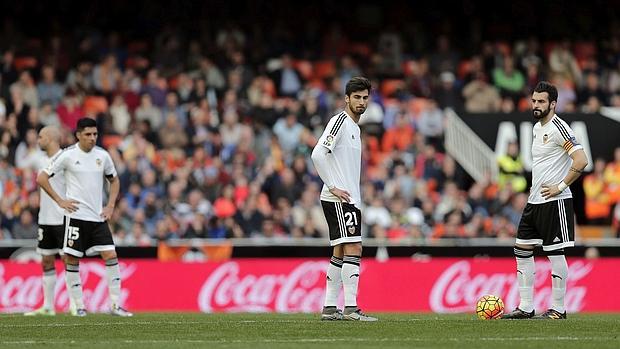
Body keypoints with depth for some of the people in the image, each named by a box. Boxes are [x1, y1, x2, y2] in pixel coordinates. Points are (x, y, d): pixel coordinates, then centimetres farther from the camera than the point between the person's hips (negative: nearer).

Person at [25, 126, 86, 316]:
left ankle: (78, 305, -7)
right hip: (45, 220, 8)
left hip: (63, 220, -8)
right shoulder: (45, 162, 15)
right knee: (47, 262, 10)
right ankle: (48, 306, 15)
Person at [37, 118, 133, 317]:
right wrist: (59, 201, -6)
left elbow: (114, 181, 22)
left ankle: (115, 305, -3)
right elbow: (42, 178, -1)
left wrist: (110, 206, 9)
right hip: (76, 216, -3)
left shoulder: (102, 156, 6)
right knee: (72, 259, -2)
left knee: (111, 256, -6)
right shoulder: (68, 156, -5)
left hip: (98, 217, 3)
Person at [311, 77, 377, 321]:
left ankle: (330, 308, 12)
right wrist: (333, 188, -19)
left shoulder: (354, 127, 20)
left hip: (350, 199, 10)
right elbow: (318, 154, -20)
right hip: (339, 199, -10)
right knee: (353, 249, -14)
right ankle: (350, 308, -18)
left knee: (340, 253, 10)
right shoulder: (339, 121, -10)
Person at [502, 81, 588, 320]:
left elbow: (581, 161, -22)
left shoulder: (559, 128, -13)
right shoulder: (537, 128, 15)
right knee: (522, 249, 8)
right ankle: (526, 307, 13)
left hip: (554, 202, -10)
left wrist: (560, 186, -18)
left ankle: (558, 309, 2)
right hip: (535, 201, 10)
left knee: (555, 253, -5)